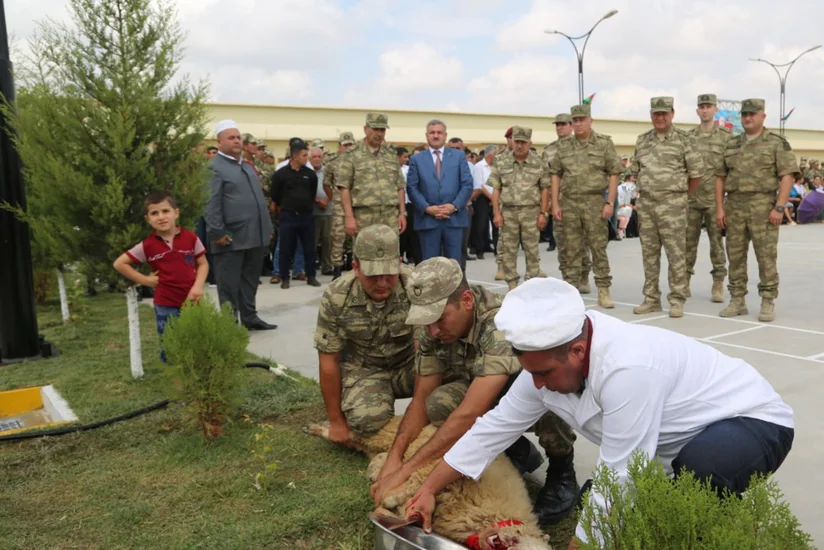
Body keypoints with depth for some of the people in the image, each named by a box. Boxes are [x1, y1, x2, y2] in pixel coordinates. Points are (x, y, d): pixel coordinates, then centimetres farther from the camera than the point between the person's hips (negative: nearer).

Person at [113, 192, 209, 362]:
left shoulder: (190, 238, -3)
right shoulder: (148, 246, -5)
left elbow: (203, 264, 5)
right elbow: (119, 263, 2)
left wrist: (198, 286, -12)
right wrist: (145, 280, -3)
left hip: (192, 302, 1)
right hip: (166, 306, -1)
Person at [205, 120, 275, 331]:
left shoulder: (247, 167, 20)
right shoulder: (214, 168, -7)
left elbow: (259, 199, 22)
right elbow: (211, 204, -15)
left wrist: (267, 228, 17)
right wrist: (217, 232, -20)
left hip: (255, 235, 8)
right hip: (231, 238, -8)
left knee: (251, 281, 14)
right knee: (229, 283, 1)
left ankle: (249, 317, 24)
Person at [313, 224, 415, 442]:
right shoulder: (336, 296, -19)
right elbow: (329, 361, -10)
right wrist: (336, 421, -5)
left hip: (409, 365, 1)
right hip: (363, 370, -1)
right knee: (367, 418, -32)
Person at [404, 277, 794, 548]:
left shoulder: (627, 369, -39)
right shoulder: (550, 357, -13)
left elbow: (619, 480, -34)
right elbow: (495, 427, -6)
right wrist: (429, 490, -6)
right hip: (685, 436, 7)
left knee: (700, 464, -39)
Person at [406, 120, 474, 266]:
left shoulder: (459, 155, 11)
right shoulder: (416, 159, 10)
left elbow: (467, 184, 4)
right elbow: (412, 188, 2)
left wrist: (454, 206, -9)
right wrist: (427, 208, -11)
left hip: (455, 217, 1)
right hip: (427, 219, 0)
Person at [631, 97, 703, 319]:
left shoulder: (683, 139, -5)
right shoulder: (642, 140, 10)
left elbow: (696, 172, -2)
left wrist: (681, 194, 7)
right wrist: (646, 189, 15)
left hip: (672, 204, -5)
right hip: (645, 203, 5)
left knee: (676, 253, -2)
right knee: (649, 252, 8)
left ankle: (677, 300, 4)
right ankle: (651, 299, 17)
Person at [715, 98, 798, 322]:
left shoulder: (777, 142, 0)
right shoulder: (731, 145, 12)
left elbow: (788, 176, -7)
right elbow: (720, 178, 12)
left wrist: (779, 207, -15)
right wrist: (719, 208, 4)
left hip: (763, 206, -4)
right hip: (734, 206, 4)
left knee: (766, 255, -3)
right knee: (735, 255, 6)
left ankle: (768, 303, 4)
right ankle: (737, 301, 14)